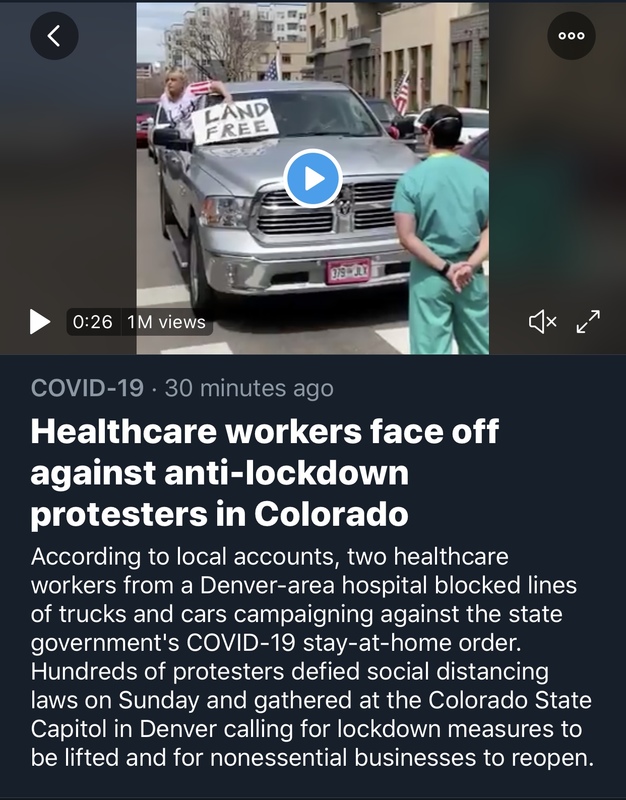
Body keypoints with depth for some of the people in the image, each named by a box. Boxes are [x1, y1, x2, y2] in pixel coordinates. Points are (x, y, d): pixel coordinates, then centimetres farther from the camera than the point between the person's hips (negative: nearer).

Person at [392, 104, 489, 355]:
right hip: (471, 276, 3)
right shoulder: (480, 176, 1)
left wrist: (443, 268, -12)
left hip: (429, 276, -3)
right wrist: (471, 264, -13)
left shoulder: (412, 179, -7)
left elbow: (407, 237, -13)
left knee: (431, 350, 2)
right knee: (478, 347, 15)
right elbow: (488, 228, -5)